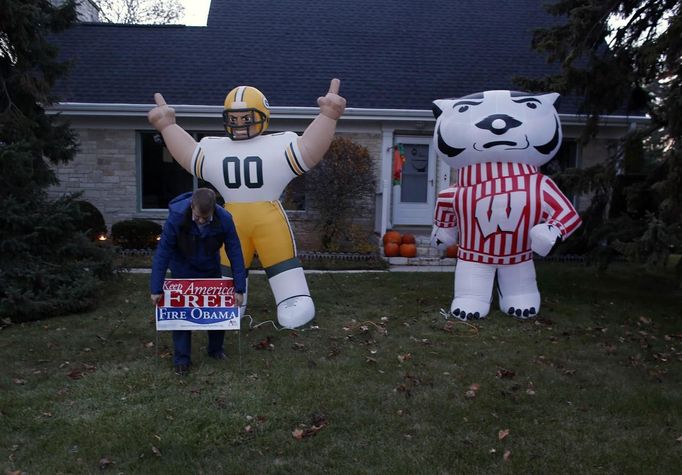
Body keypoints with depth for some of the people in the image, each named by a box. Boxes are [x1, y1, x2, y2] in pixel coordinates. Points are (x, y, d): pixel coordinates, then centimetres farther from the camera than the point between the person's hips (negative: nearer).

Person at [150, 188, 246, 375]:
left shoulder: (224, 219, -30)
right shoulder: (176, 218, -34)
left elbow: (235, 254, -22)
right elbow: (162, 253, -27)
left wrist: (239, 288, -22)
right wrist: (156, 289, -24)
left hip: (210, 269, 2)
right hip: (183, 271, -2)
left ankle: (216, 349, 29)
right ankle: (181, 359, 12)